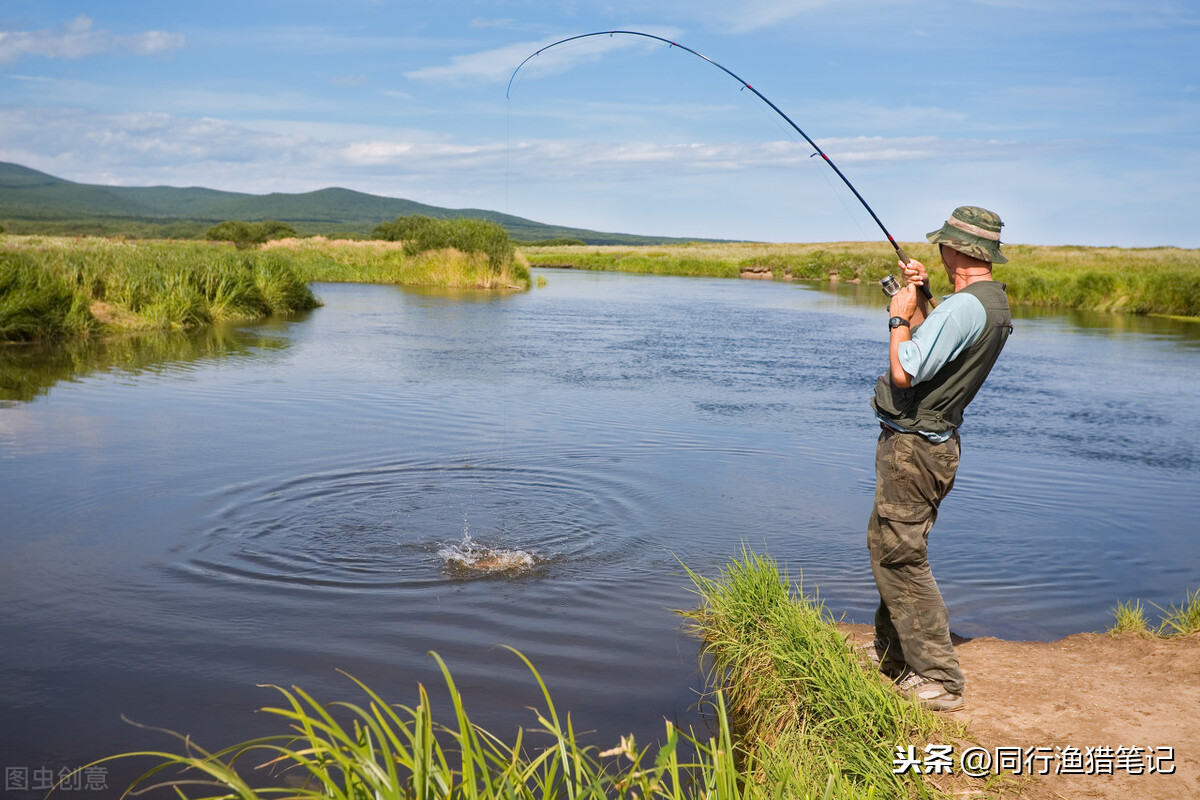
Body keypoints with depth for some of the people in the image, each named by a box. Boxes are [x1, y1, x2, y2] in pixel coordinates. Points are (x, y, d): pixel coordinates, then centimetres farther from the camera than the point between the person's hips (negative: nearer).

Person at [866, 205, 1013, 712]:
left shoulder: (964, 306, -23)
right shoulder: (995, 302, 10)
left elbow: (905, 372, -25)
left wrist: (900, 316, -11)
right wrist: (918, 301, 11)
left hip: (912, 446, -11)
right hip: (934, 442, 11)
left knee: (900, 557, -6)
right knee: (890, 547, 21)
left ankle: (938, 681, -2)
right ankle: (891, 656, 33)